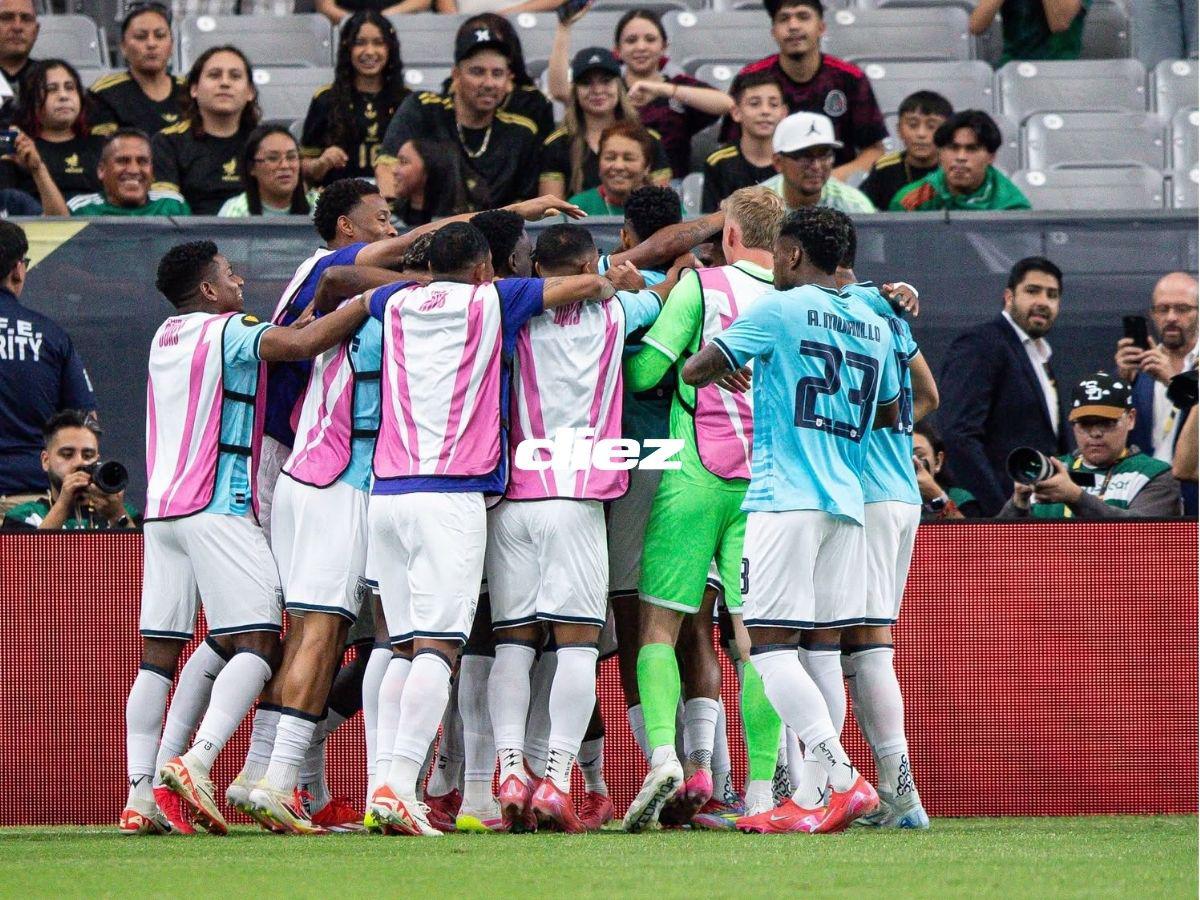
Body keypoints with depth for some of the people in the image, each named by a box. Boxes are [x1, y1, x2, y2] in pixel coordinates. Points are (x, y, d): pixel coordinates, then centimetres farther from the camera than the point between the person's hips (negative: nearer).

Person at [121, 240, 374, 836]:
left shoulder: (165, 336, 19)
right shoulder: (228, 332, -4)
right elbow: (301, 345, -20)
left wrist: (313, 312, 17)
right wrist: (373, 299, -11)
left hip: (161, 509, 8)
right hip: (218, 508, -8)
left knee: (157, 654, 4)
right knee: (256, 644, -9)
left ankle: (139, 796, -3)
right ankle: (196, 762, -27)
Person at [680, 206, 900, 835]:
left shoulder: (779, 310, -4)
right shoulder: (874, 326, 15)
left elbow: (695, 370, 3)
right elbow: (890, 414, 27)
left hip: (785, 497, -7)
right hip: (847, 501, 7)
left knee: (769, 641, -9)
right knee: (821, 643, 8)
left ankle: (839, 779, -22)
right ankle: (814, 796, 4)